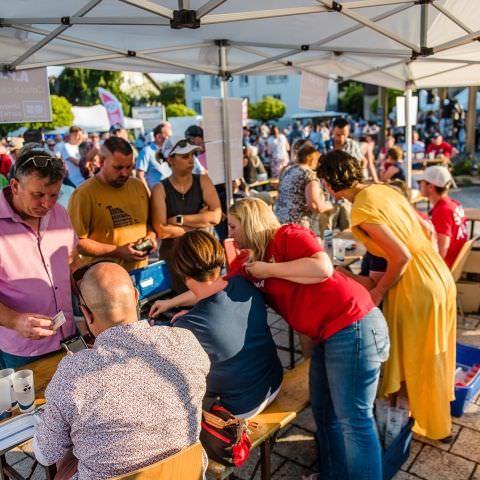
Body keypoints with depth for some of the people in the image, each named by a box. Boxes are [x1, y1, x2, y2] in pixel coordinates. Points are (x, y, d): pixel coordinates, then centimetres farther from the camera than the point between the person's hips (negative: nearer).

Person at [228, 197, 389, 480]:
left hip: (352, 327, -10)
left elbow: (322, 268, -25)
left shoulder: (287, 235, -11)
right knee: (325, 412, 20)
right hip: (326, 336, 10)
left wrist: (269, 269, -16)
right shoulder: (252, 262, 15)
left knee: (353, 418, -1)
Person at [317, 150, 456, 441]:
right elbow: (426, 231, 12)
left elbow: (401, 256, -23)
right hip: (439, 274, 9)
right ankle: (437, 414, 44)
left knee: (421, 361, 12)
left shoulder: (361, 211, -19)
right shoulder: (385, 190, 7)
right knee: (432, 357, 24)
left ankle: (433, 426, 33)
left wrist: (377, 292, -10)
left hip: (417, 286, -9)